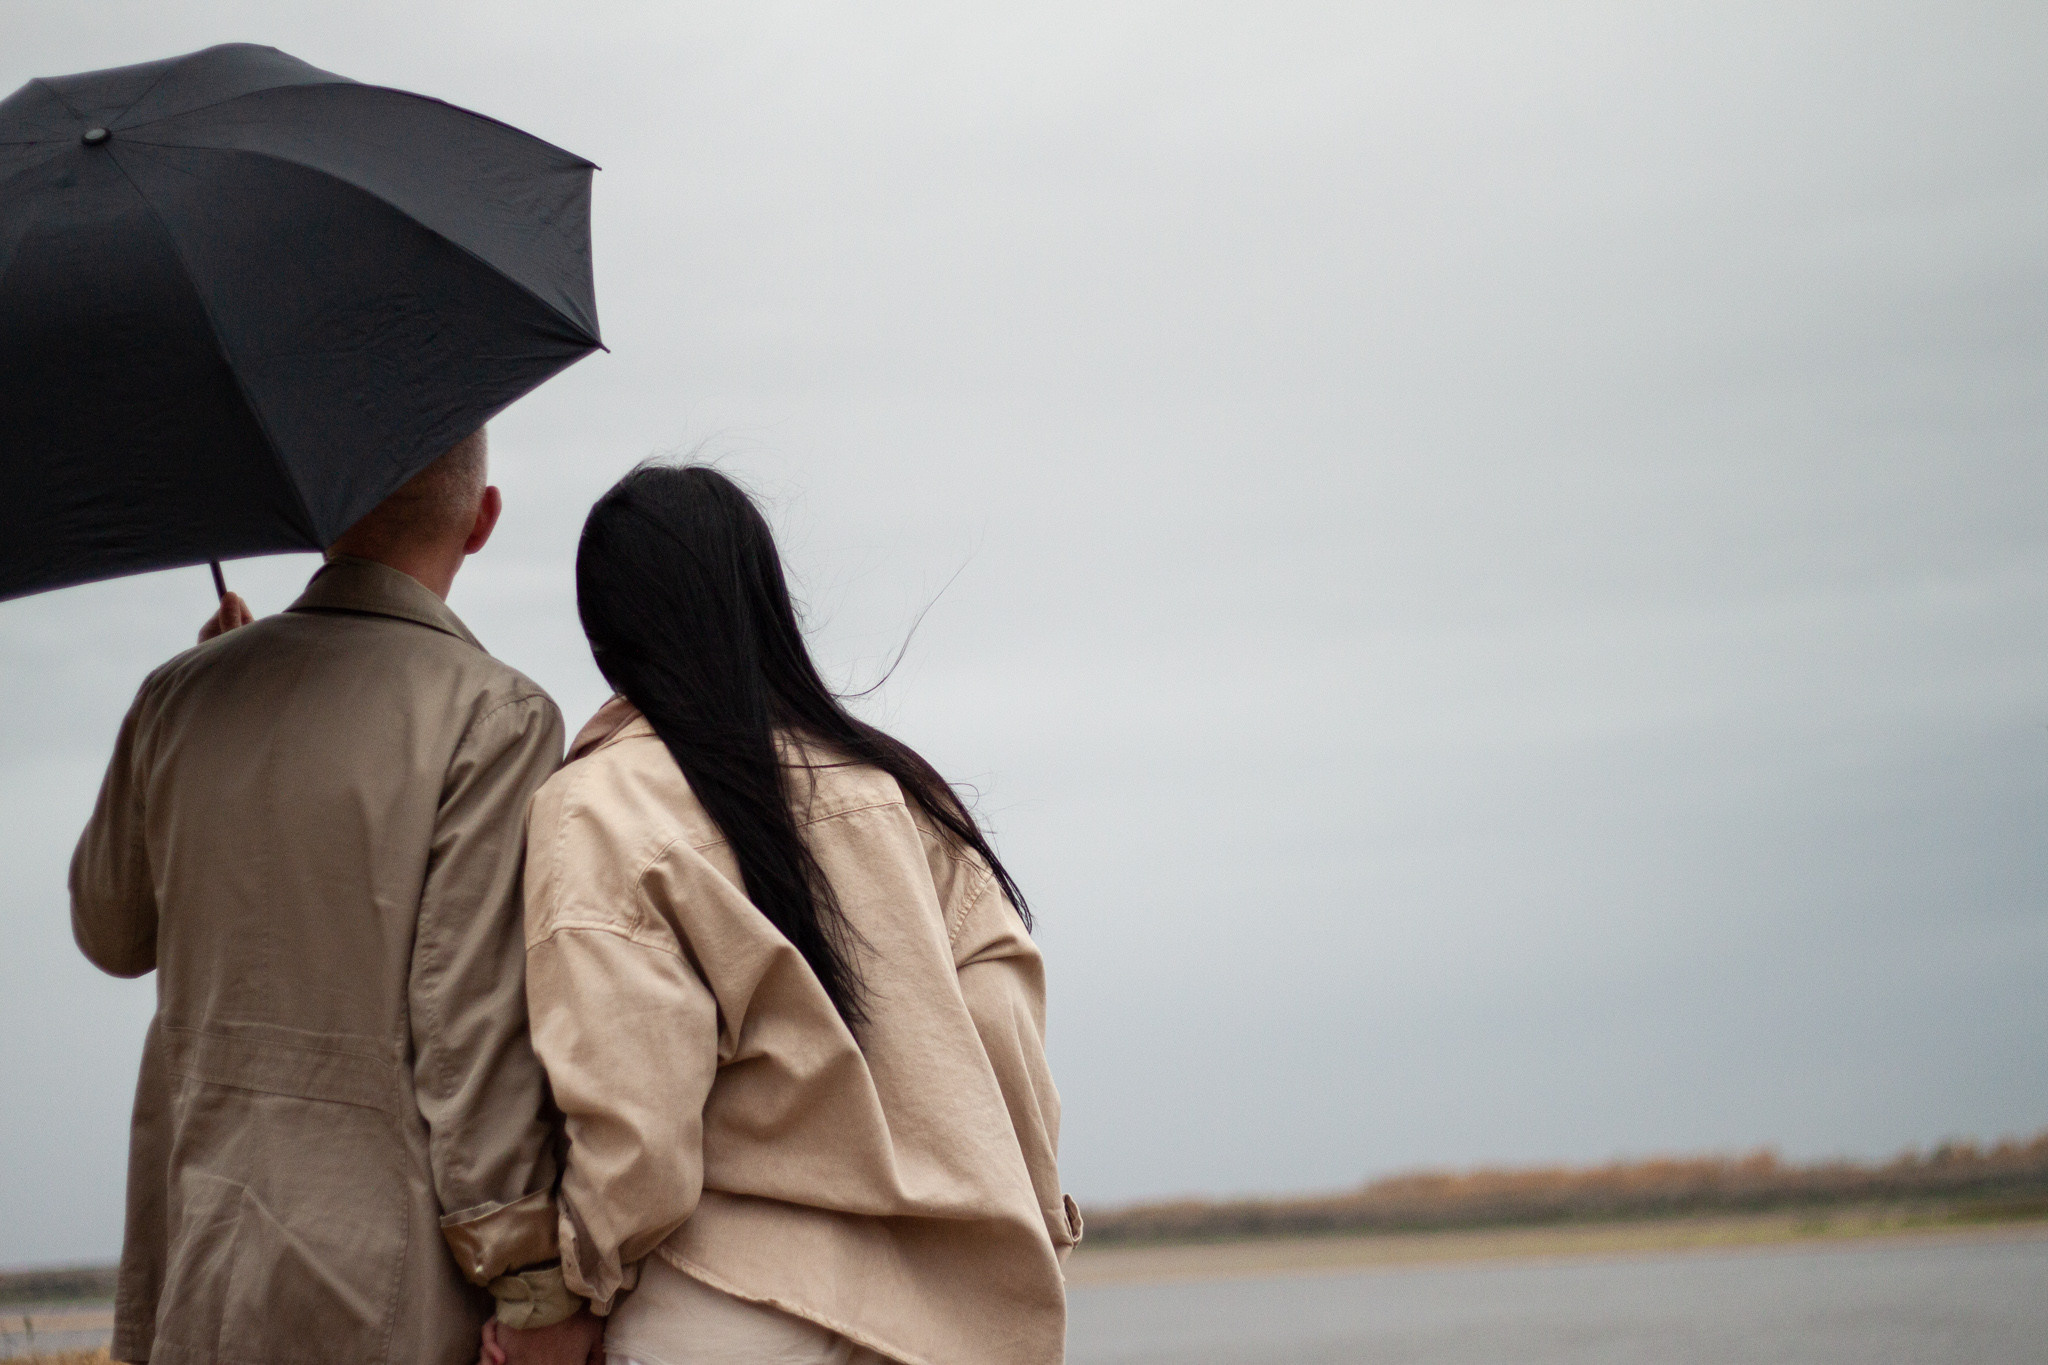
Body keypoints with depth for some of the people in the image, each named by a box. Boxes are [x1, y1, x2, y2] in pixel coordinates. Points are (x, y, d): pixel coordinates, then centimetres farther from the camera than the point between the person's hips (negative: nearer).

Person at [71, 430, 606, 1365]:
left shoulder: (180, 695, 9)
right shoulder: (493, 716, -8)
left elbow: (110, 931, 24)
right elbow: (470, 1019, -14)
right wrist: (536, 1288, -9)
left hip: (188, 1266, 6)